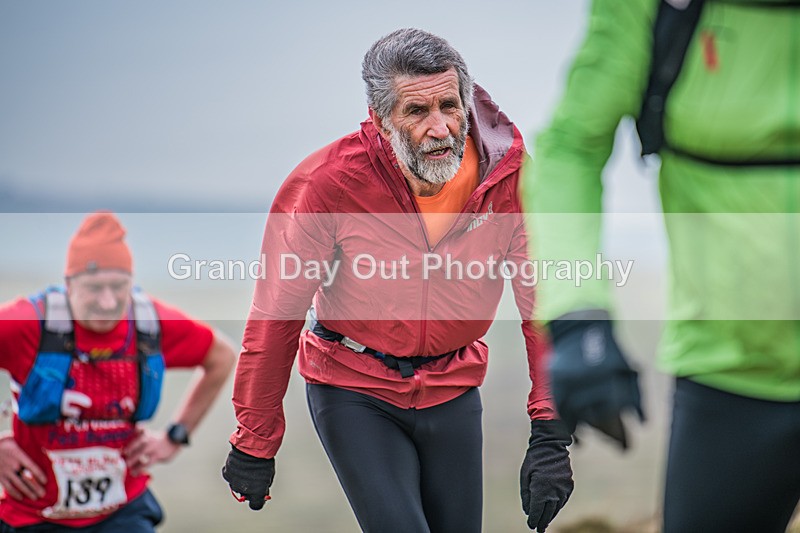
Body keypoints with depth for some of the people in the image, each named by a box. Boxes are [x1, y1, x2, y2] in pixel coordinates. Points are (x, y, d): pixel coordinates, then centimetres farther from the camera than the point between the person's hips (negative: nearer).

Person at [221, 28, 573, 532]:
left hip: (453, 391, 3)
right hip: (355, 392, -3)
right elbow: (277, 315, -11)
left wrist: (551, 434, -15)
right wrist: (255, 445, -7)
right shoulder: (330, 179, -19)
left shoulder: (506, 169, -14)